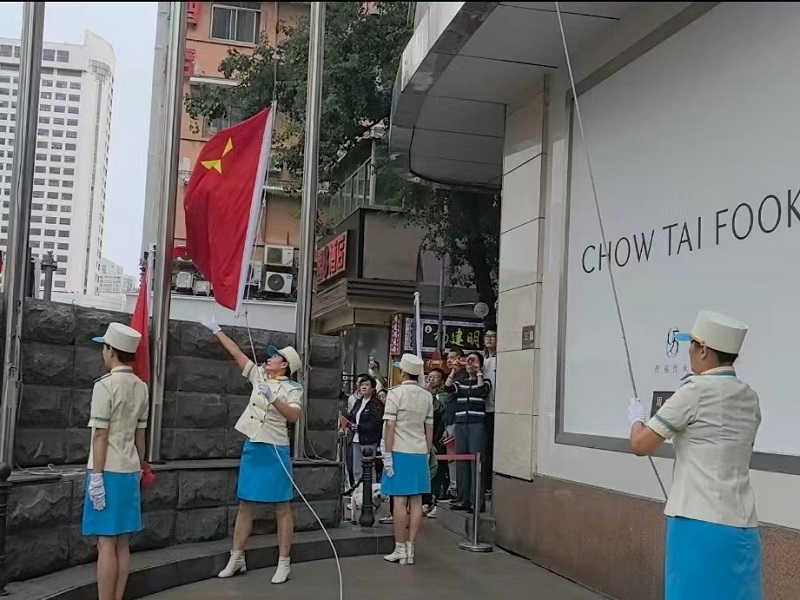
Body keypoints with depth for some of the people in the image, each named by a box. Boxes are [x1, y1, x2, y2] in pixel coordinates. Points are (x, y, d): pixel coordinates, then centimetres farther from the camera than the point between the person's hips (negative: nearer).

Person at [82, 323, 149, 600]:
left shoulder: (105, 385, -12)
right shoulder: (141, 387, 7)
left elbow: (100, 435, -14)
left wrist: (96, 477, -13)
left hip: (108, 471, -7)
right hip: (129, 470, 7)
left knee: (106, 544, -3)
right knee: (122, 544, 10)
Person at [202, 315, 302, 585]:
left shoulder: (291, 388, -5)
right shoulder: (259, 376, 11)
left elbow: (294, 416, -19)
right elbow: (236, 353, 15)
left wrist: (272, 398, -26)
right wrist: (216, 330, 18)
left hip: (275, 451, -6)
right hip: (252, 447, 6)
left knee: (282, 508, 0)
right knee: (245, 505, 10)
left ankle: (284, 563, 4)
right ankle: (237, 559, 17)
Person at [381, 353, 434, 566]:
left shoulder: (395, 393, -7)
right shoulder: (427, 396, 9)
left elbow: (390, 426, -11)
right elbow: (429, 428, 11)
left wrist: (387, 455, -8)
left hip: (400, 452, -5)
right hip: (420, 452, 5)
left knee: (400, 500, -1)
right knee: (416, 501, 6)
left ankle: (400, 549, 2)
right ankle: (410, 549, 10)